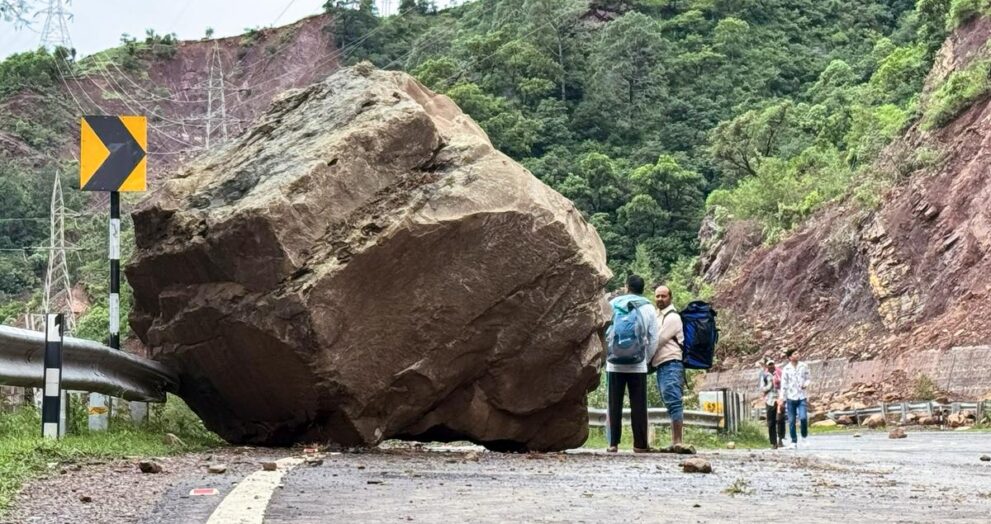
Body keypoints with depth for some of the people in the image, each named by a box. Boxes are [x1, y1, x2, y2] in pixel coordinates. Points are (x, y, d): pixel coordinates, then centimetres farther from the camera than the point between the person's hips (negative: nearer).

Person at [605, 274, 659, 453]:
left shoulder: (613, 304, 3)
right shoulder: (649, 308, 4)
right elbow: (653, 339, 4)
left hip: (614, 364, 0)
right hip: (638, 365, 0)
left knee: (614, 404, 5)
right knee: (638, 405, 4)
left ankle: (613, 443, 3)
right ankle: (640, 444, 3)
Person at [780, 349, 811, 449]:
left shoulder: (803, 366, 2)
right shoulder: (786, 369, -2)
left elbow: (808, 378, 10)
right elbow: (783, 385, 1)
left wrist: (806, 384, -12)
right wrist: (782, 399, -2)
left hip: (802, 397, 0)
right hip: (791, 398, 0)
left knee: (803, 418, -15)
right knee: (791, 421, 3)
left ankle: (804, 437, 7)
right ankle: (794, 442, 14)